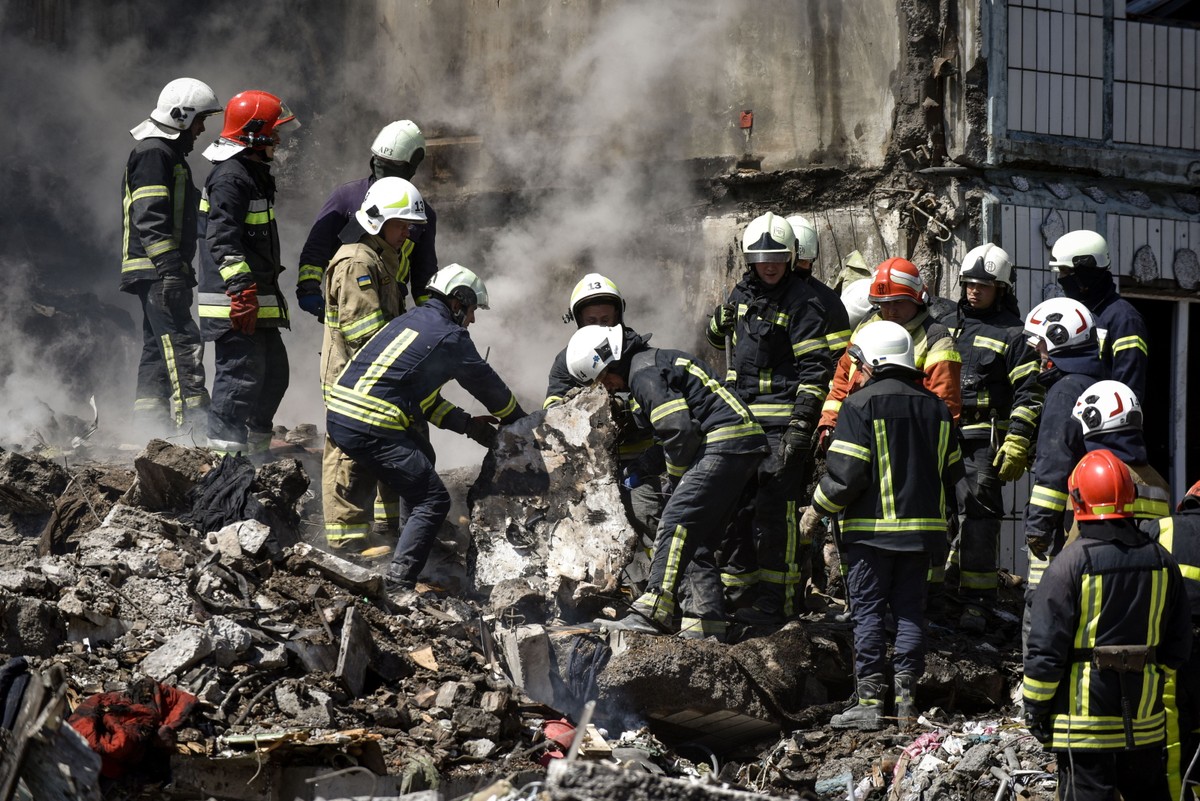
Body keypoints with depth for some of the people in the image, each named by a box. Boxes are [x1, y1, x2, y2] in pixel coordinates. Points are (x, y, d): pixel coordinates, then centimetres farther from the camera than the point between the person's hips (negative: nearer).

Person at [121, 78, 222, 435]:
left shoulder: (169, 153, 24)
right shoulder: (153, 153, -10)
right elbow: (149, 217, -19)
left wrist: (181, 269, 29)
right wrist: (170, 268, -25)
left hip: (160, 272, 11)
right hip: (156, 270, -11)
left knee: (158, 346, 11)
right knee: (183, 343, -17)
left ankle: (150, 427, 14)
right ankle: (192, 421, -25)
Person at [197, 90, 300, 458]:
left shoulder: (254, 174, 20)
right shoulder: (230, 177, -15)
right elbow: (222, 238, -25)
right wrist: (241, 286, -32)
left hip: (258, 299, 11)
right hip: (235, 303, -11)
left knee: (274, 371, 15)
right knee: (241, 373, -12)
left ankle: (257, 447, 24)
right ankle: (225, 452, -10)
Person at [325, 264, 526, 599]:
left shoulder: (409, 320, 23)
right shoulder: (450, 337, -1)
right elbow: (489, 386, 12)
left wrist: (466, 423, 23)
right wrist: (521, 424, 30)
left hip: (337, 416, 9)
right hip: (371, 429, -9)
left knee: (421, 457, 29)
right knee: (433, 500, -3)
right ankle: (397, 586, -13)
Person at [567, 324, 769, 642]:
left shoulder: (644, 372, -9)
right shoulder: (653, 362, 24)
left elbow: (680, 429, -18)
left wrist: (677, 478, -4)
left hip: (725, 445, -11)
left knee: (676, 522, -18)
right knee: (697, 537, 12)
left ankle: (654, 612, -26)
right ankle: (706, 621, 9)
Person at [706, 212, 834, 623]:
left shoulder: (802, 302, -9)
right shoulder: (744, 292, 12)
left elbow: (816, 369, -13)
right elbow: (717, 336, 31)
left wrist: (801, 426, -19)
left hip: (782, 421, -7)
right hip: (741, 417, 7)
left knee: (776, 510, -8)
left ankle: (778, 600, -5)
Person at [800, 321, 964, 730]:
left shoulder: (861, 405, -9)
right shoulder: (935, 407, 11)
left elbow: (845, 472, -14)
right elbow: (952, 470, 16)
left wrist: (817, 510, -2)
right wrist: (940, 515, 28)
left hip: (872, 527, -5)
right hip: (923, 527, 5)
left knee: (867, 611, -1)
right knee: (910, 609, 9)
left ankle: (869, 701, -5)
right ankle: (905, 698, 6)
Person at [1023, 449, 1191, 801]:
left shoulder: (1069, 564, -14)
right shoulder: (1162, 562, 2)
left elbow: (1046, 647, -13)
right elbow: (1179, 642, 10)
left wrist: (1035, 706, -3)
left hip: (1085, 718, -5)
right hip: (1145, 718, 5)